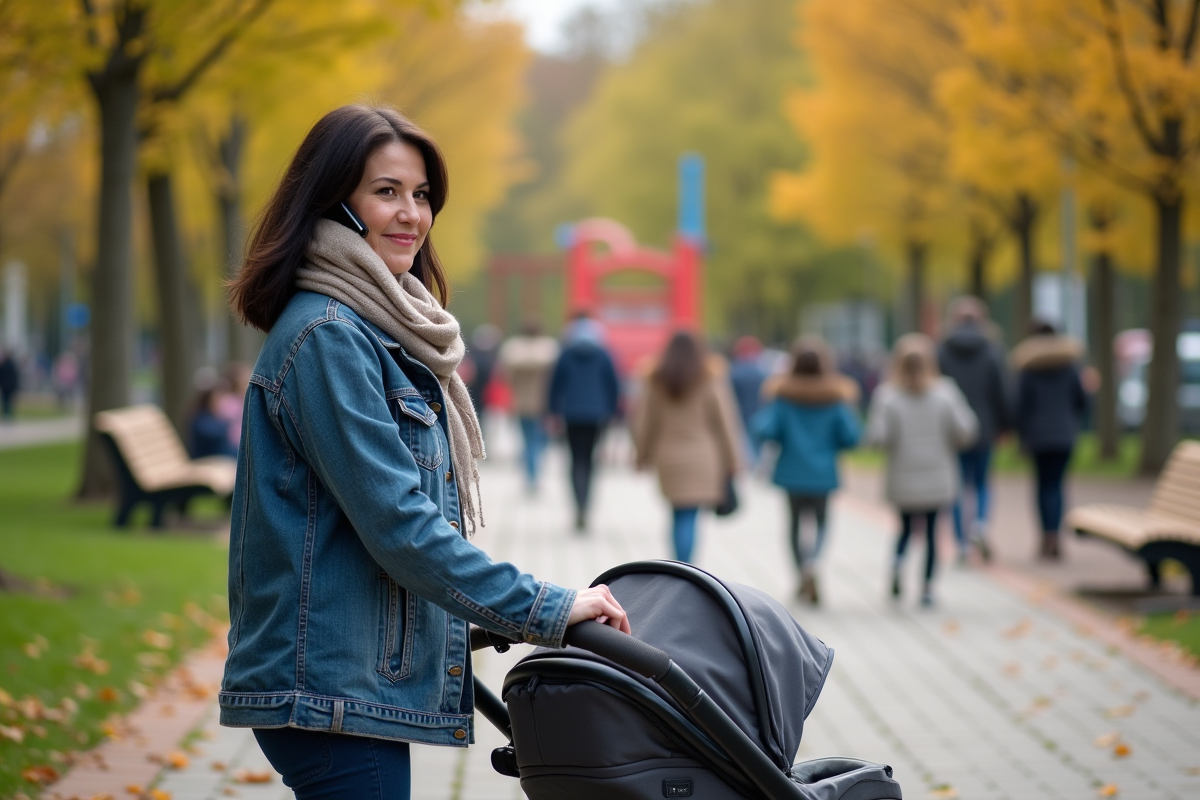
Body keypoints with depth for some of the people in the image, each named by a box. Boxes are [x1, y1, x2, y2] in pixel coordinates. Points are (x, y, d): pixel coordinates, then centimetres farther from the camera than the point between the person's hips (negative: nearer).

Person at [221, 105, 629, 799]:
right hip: (332, 686, -10)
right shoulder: (326, 337, -15)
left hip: (374, 678, 10)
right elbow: (398, 523, -20)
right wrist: (545, 611, -17)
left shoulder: (381, 330, 16)